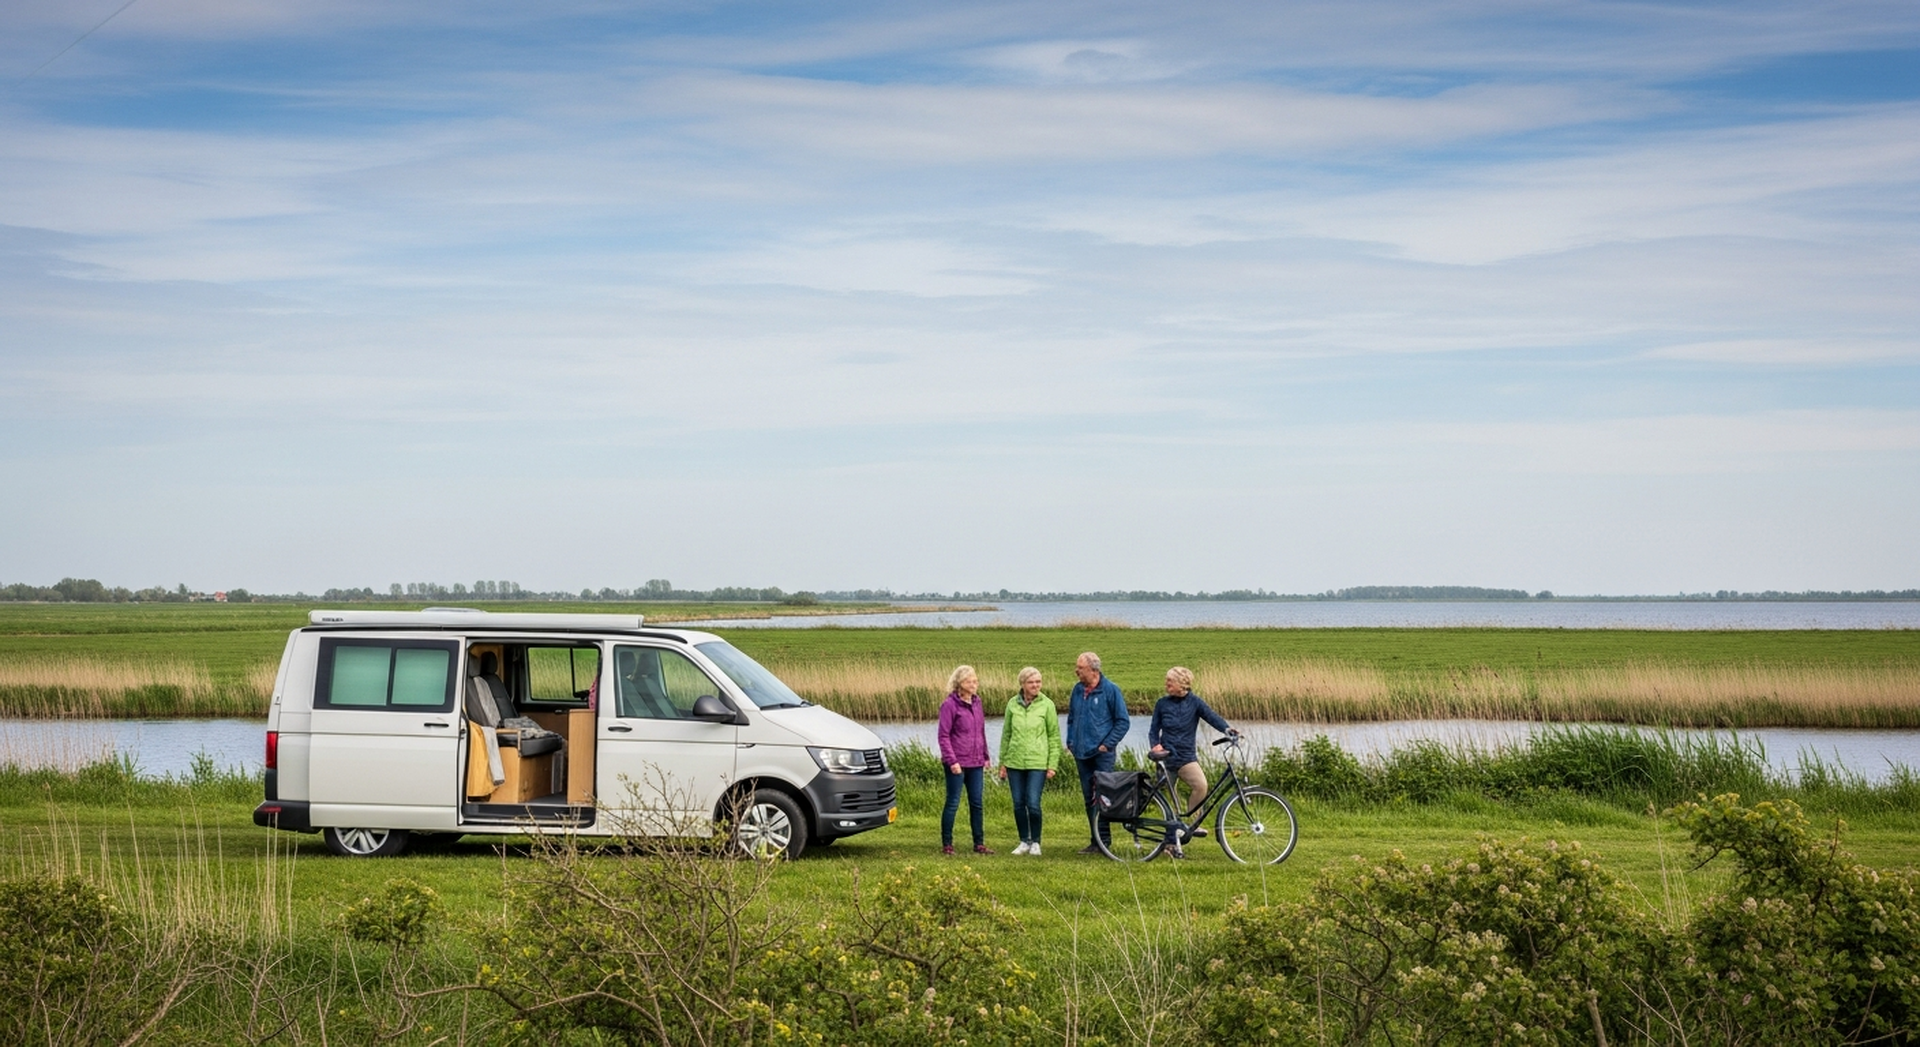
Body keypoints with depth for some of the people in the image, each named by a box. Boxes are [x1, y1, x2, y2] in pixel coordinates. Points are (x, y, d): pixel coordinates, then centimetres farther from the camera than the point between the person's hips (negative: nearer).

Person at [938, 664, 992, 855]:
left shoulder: (976, 702, 10)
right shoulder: (950, 705, -10)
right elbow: (943, 735, -12)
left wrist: (985, 756, 15)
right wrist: (952, 761, -17)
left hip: (976, 763, 7)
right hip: (957, 764, -6)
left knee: (978, 804, 9)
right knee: (952, 804, 1)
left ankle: (979, 843, 17)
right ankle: (946, 845, 9)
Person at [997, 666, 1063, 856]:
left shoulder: (1046, 705, -3)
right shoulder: (1013, 704, 4)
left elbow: (1054, 736, 0)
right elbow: (1006, 734, 11)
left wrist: (1052, 764, -4)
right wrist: (1002, 762, 10)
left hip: (1037, 762, -3)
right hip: (1015, 762, 3)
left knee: (1033, 804, -8)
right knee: (1018, 804, 6)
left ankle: (1035, 842, 10)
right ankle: (1024, 842, 19)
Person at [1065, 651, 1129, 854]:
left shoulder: (1110, 690, -8)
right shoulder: (1078, 690, 8)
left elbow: (1122, 721, -5)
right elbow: (1071, 718, 21)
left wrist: (1108, 744, -10)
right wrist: (1070, 742, 11)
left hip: (1102, 753, -6)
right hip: (1081, 753, 6)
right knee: (1089, 797, 9)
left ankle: (1103, 841, -5)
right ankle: (1095, 840, 15)